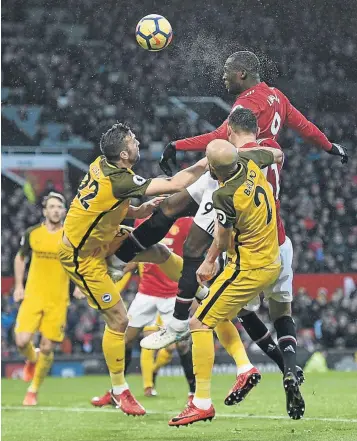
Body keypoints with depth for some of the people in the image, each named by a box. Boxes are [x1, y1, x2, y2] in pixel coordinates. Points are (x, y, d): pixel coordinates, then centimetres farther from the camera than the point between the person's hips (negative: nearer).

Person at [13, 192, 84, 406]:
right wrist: (19, 285, 10)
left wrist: (81, 285, -2)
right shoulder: (32, 233, 2)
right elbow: (20, 258, 18)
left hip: (58, 300, -1)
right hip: (33, 297, 1)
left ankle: (34, 391, 18)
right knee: (22, 341, -14)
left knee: (47, 348, -2)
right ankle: (32, 359, 23)